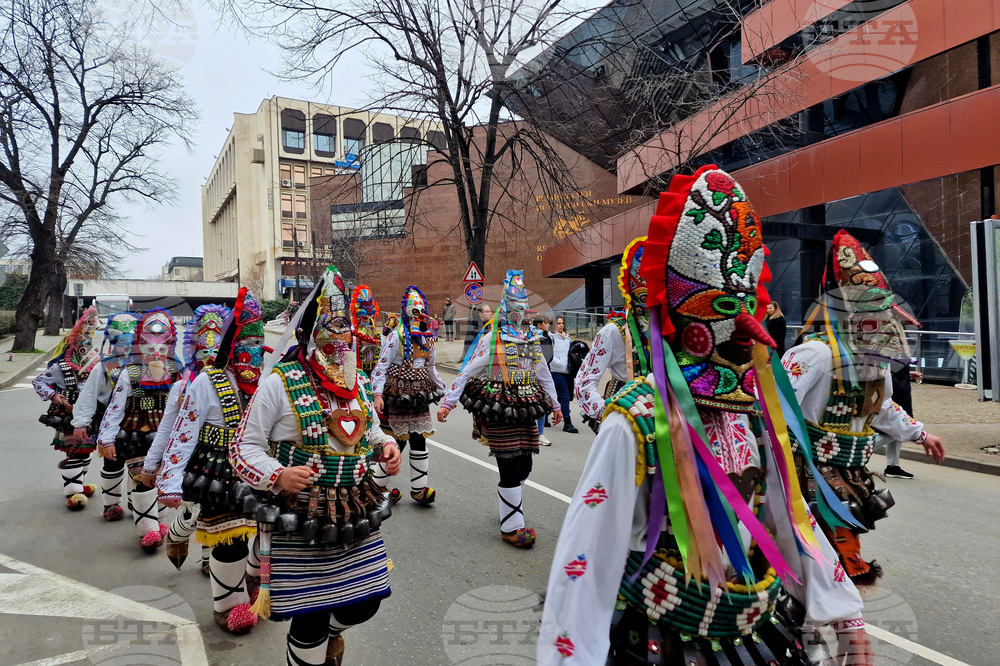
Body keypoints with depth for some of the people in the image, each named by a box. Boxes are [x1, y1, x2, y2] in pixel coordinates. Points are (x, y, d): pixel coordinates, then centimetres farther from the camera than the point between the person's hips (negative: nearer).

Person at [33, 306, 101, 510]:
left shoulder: (97, 366, 0)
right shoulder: (60, 367, -12)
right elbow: (38, 381, -6)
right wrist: (53, 395, -19)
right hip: (68, 418, -5)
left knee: (85, 452, 16)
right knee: (73, 454, -5)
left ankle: (78, 484, 32)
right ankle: (73, 493, 1)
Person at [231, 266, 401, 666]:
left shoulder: (359, 382, 7)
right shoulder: (279, 383, -11)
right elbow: (245, 448, -9)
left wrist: (386, 447, 0)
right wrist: (277, 476, -26)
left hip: (358, 517, 6)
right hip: (300, 522, -5)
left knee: (364, 605, 14)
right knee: (311, 619, 6)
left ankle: (331, 633, 49)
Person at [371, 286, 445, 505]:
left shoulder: (428, 339, 12)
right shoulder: (397, 337, -9)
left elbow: (431, 369, 22)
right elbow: (382, 366, -14)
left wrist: (443, 392, 22)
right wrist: (378, 394, -23)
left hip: (419, 399, 6)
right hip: (397, 398, -6)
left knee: (419, 442, 5)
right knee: (397, 443, -2)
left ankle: (418, 489, 13)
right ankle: (377, 486, 14)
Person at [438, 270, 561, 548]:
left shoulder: (531, 341, 14)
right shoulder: (491, 339, -4)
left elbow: (544, 374, 23)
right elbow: (467, 373, -7)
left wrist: (555, 404, 25)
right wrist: (447, 402, -12)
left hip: (526, 413, 6)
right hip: (501, 413, -6)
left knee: (524, 467, 9)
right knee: (510, 469, -5)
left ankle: (509, 502, 36)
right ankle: (511, 527, 6)